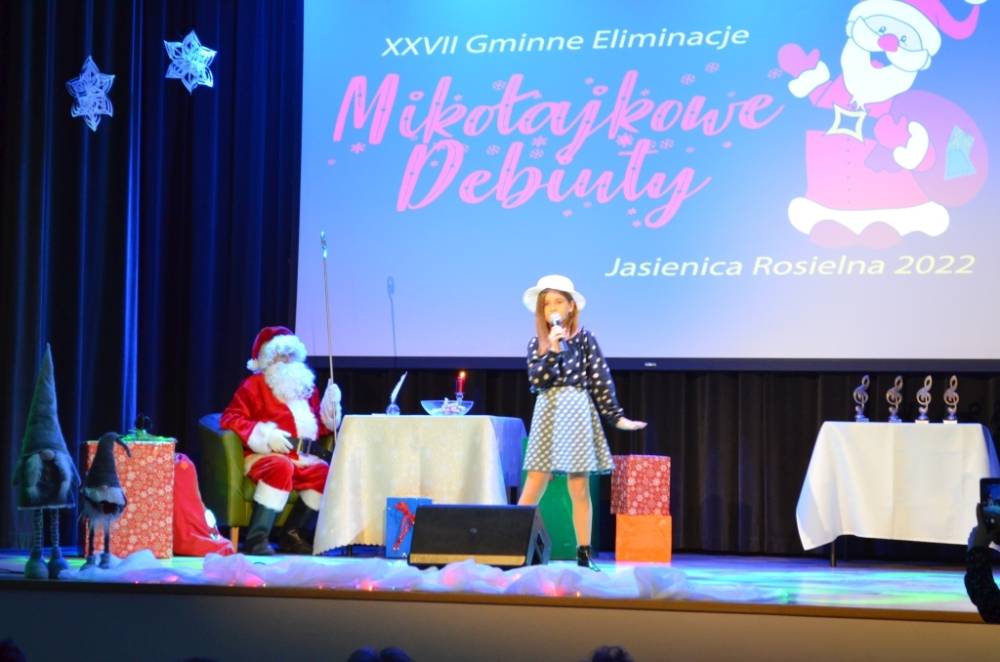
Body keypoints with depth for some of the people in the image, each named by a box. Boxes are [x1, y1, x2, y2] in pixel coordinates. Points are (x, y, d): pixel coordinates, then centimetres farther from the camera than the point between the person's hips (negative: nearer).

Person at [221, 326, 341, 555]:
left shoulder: (306, 386, 20)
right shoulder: (254, 385, 5)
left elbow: (317, 427, 26)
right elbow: (230, 418, -6)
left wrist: (330, 409, 5)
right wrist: (264, 435, -17)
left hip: (300, 458, 5)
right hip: (263, 456, -5)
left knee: (325, 473, -25)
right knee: (282, 467, -39)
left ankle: (293, 534, -14)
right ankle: (257, 537, -39)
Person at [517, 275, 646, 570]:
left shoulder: (584, 338, 1)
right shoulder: (537, 344, 8)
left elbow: (601, 380, 0)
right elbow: (536, 381, -6)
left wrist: (616, 417, -4)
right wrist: (552, 349, -15)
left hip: (577, 413, -2)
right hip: (547, 415, 2)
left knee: (579, 489, 0)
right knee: (533, 489, -3)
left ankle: (584, 555, 6)